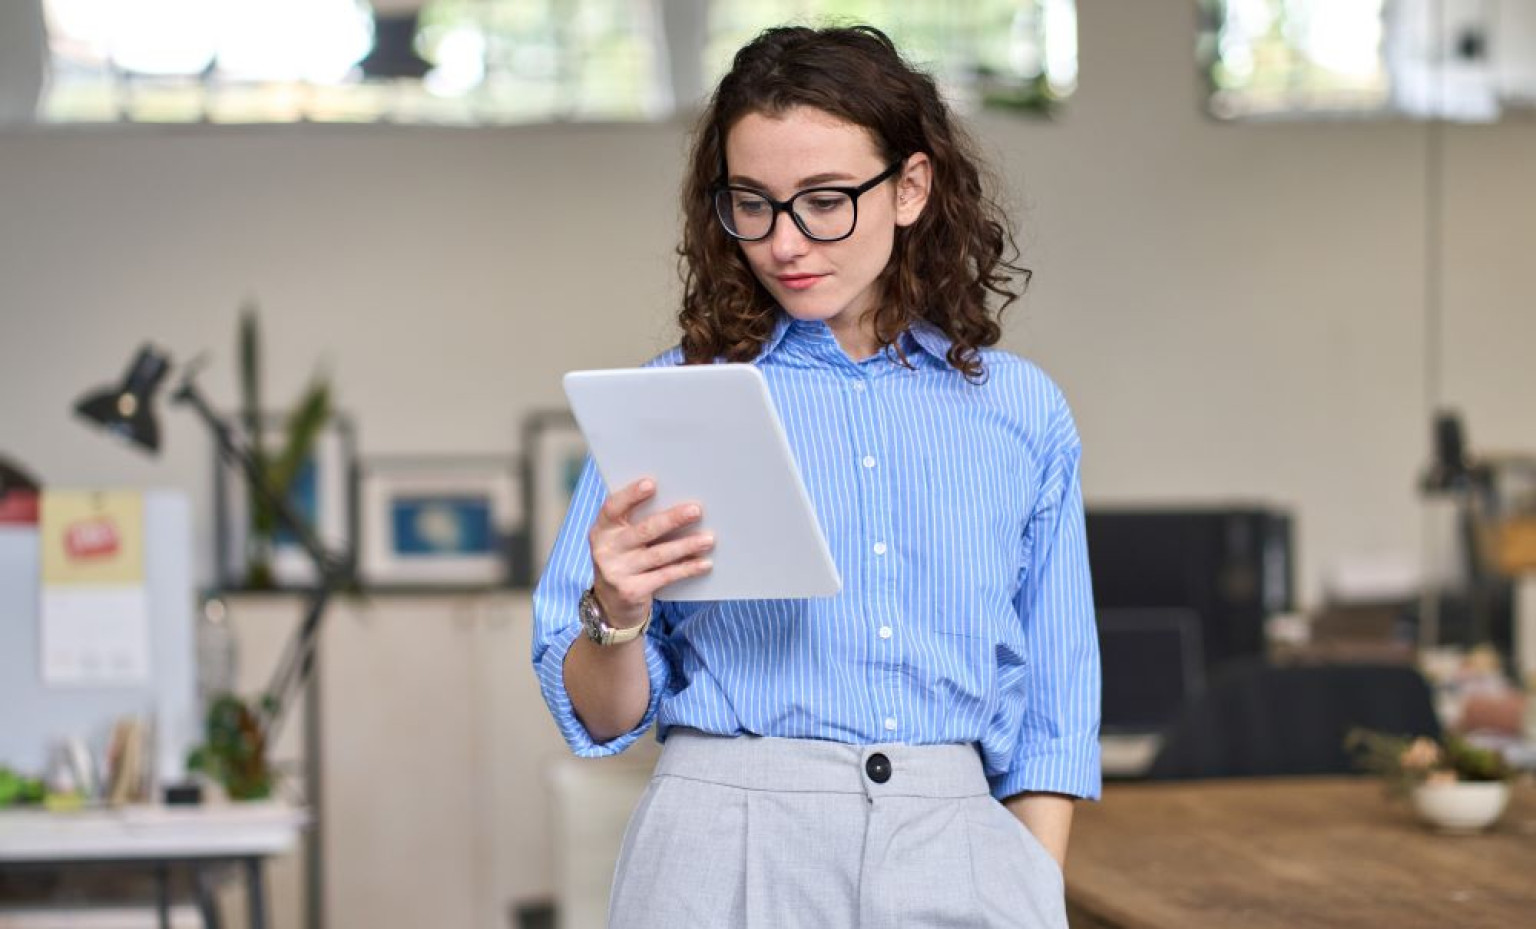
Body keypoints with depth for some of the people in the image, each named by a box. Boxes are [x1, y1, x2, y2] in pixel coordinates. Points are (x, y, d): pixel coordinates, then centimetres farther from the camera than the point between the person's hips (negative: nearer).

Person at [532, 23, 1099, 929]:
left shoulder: (1024, 413, 8)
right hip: (730, 850, -1)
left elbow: (1051, 717, 11)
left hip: (959, 853, 1)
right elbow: (603, 718, 5)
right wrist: (617, 614, -14)